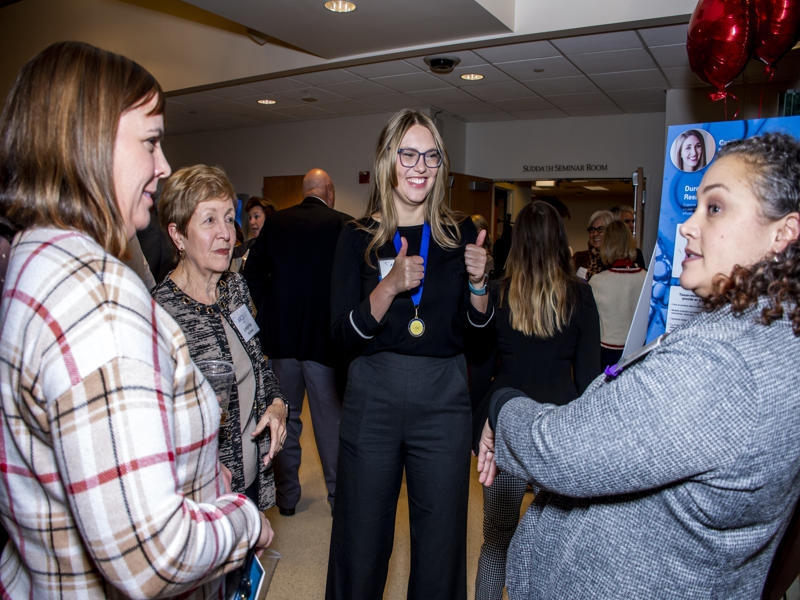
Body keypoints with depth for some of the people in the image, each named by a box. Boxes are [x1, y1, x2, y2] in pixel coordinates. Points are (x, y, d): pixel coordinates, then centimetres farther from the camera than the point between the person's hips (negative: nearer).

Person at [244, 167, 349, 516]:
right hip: (324, 337, -2)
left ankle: (286, 496, 25)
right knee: (330, 419, 9)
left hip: (281, 335, 3)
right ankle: (338, 494, 20)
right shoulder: (340, 224, -8)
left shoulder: (276, 223, 2)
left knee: (285, 417, 14)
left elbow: (252, 272, 2)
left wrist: (268, 313, 9)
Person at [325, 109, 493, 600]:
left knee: (441, 539, 13)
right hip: (373, 397, -1)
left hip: (444, 398, 1)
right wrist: (391, 286, -23)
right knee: (362, 538, 13)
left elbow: (480, 329, 5)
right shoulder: (359, 238, -1)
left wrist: (478, 282, -14)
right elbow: (345, 336, -8)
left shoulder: (461, 234, 2)